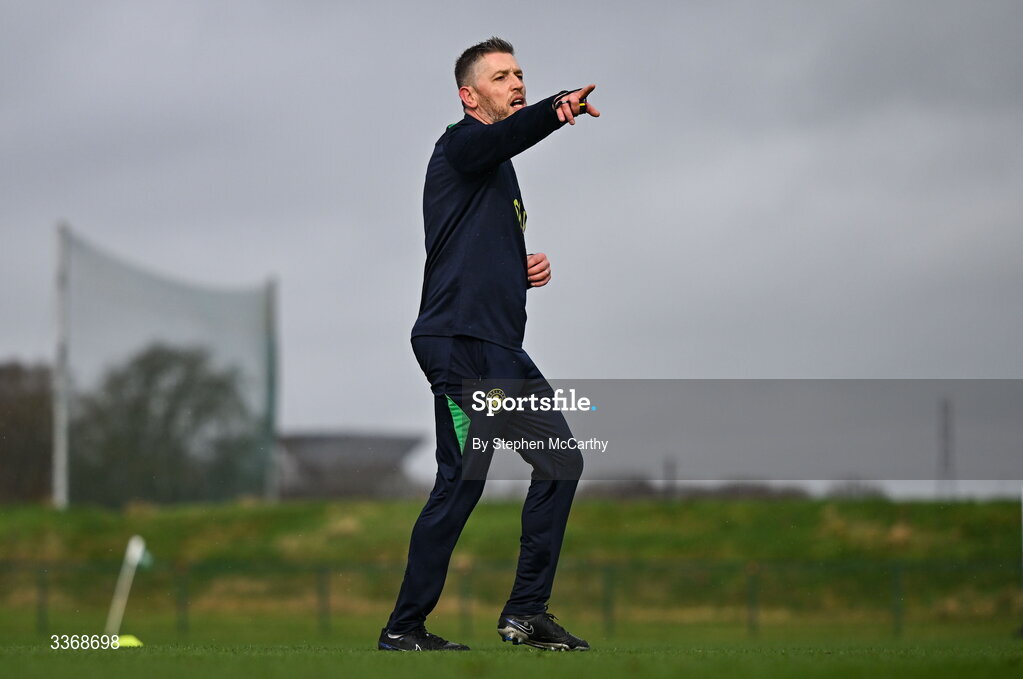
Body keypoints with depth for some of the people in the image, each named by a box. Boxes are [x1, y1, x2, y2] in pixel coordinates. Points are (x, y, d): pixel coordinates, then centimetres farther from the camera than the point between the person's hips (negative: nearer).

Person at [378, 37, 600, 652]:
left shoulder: (501, 174, 25)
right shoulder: (462, 145, -3)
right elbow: (504, 136, -28)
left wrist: (528, 272, 12)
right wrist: (558, 110, -47)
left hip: (501, 346, 10)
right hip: (459, 341, -10)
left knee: (561, 462, 9)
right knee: (462, 482, -13)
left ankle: (527, 611, 13)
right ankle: (404, 629, -8)